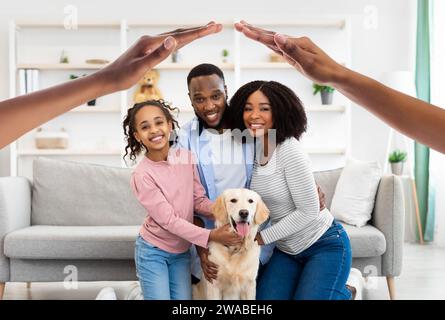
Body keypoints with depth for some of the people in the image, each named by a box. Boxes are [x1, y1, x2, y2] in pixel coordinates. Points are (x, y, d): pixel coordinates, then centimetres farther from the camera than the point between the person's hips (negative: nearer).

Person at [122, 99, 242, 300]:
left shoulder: (187, 157, -8)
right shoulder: (142, 175, -21)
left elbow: (199, 200, -3)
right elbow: (168, 220, -22)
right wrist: (211, 236, -26)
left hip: (182, 250, 5)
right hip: (153, 251, -4)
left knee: (183, 297, 11)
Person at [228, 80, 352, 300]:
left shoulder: (289, 150, -22)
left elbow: (308, 211, -21)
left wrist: (262, 237, -15)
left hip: (325, 246, -6)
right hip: (286, 249, 6)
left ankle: (343, 293, 20)